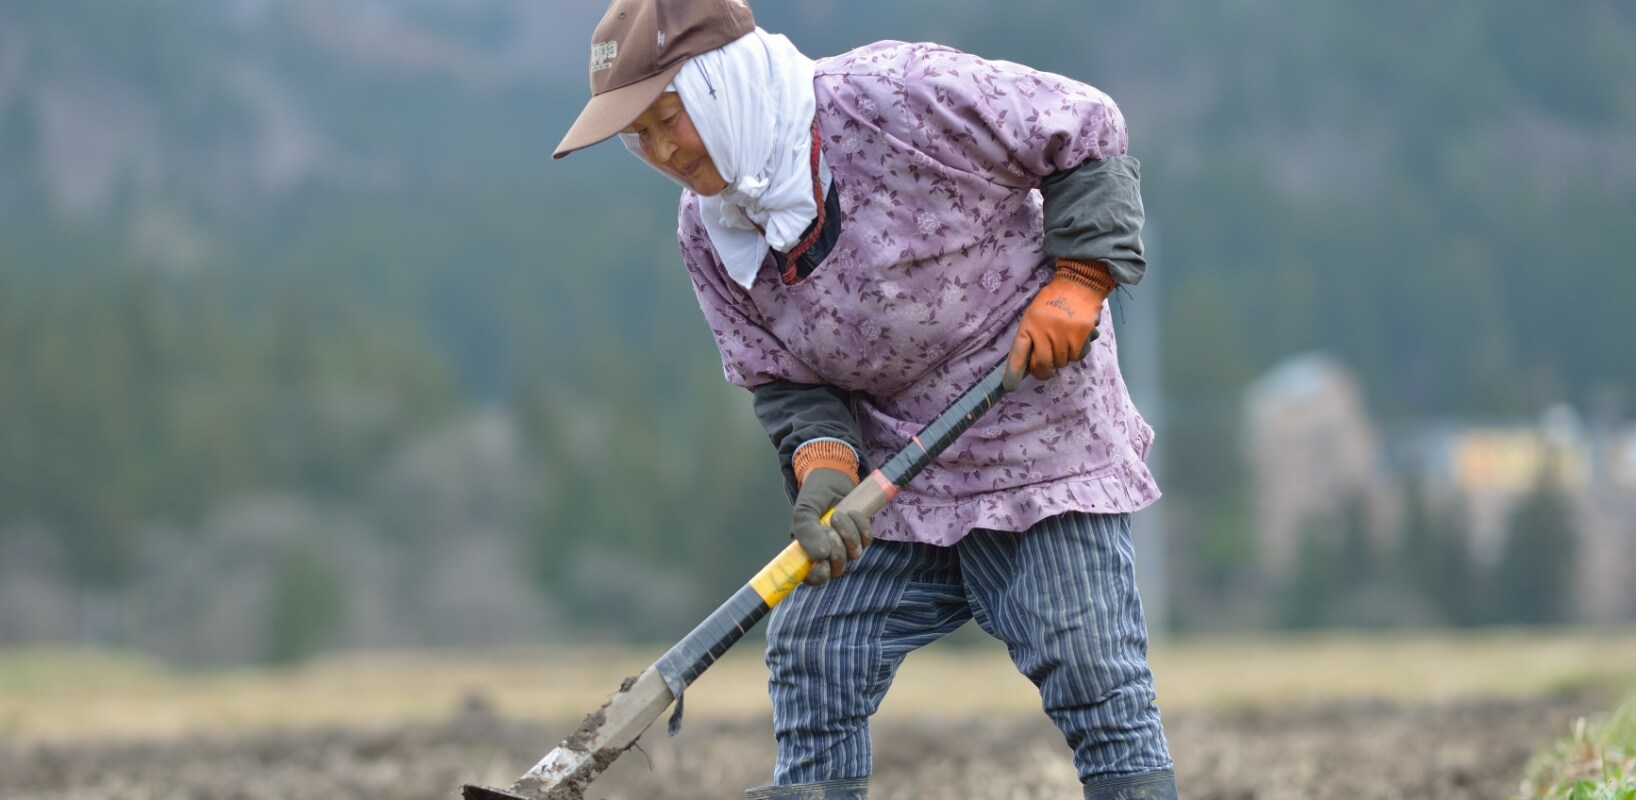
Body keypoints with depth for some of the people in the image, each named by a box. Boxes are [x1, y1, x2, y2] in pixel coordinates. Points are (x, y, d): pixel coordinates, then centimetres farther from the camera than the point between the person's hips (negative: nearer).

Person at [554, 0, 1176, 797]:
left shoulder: (899, 91, -23)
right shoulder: (708, 234, -4)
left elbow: (1087, 133, -13)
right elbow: (780, 379, 0)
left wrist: (1077, 281, -19)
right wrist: (822, 464, -20)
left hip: (1041, 440, -6)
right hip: (889, 466, 6)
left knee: (1092, 672, -8)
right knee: (809, 656, 0)